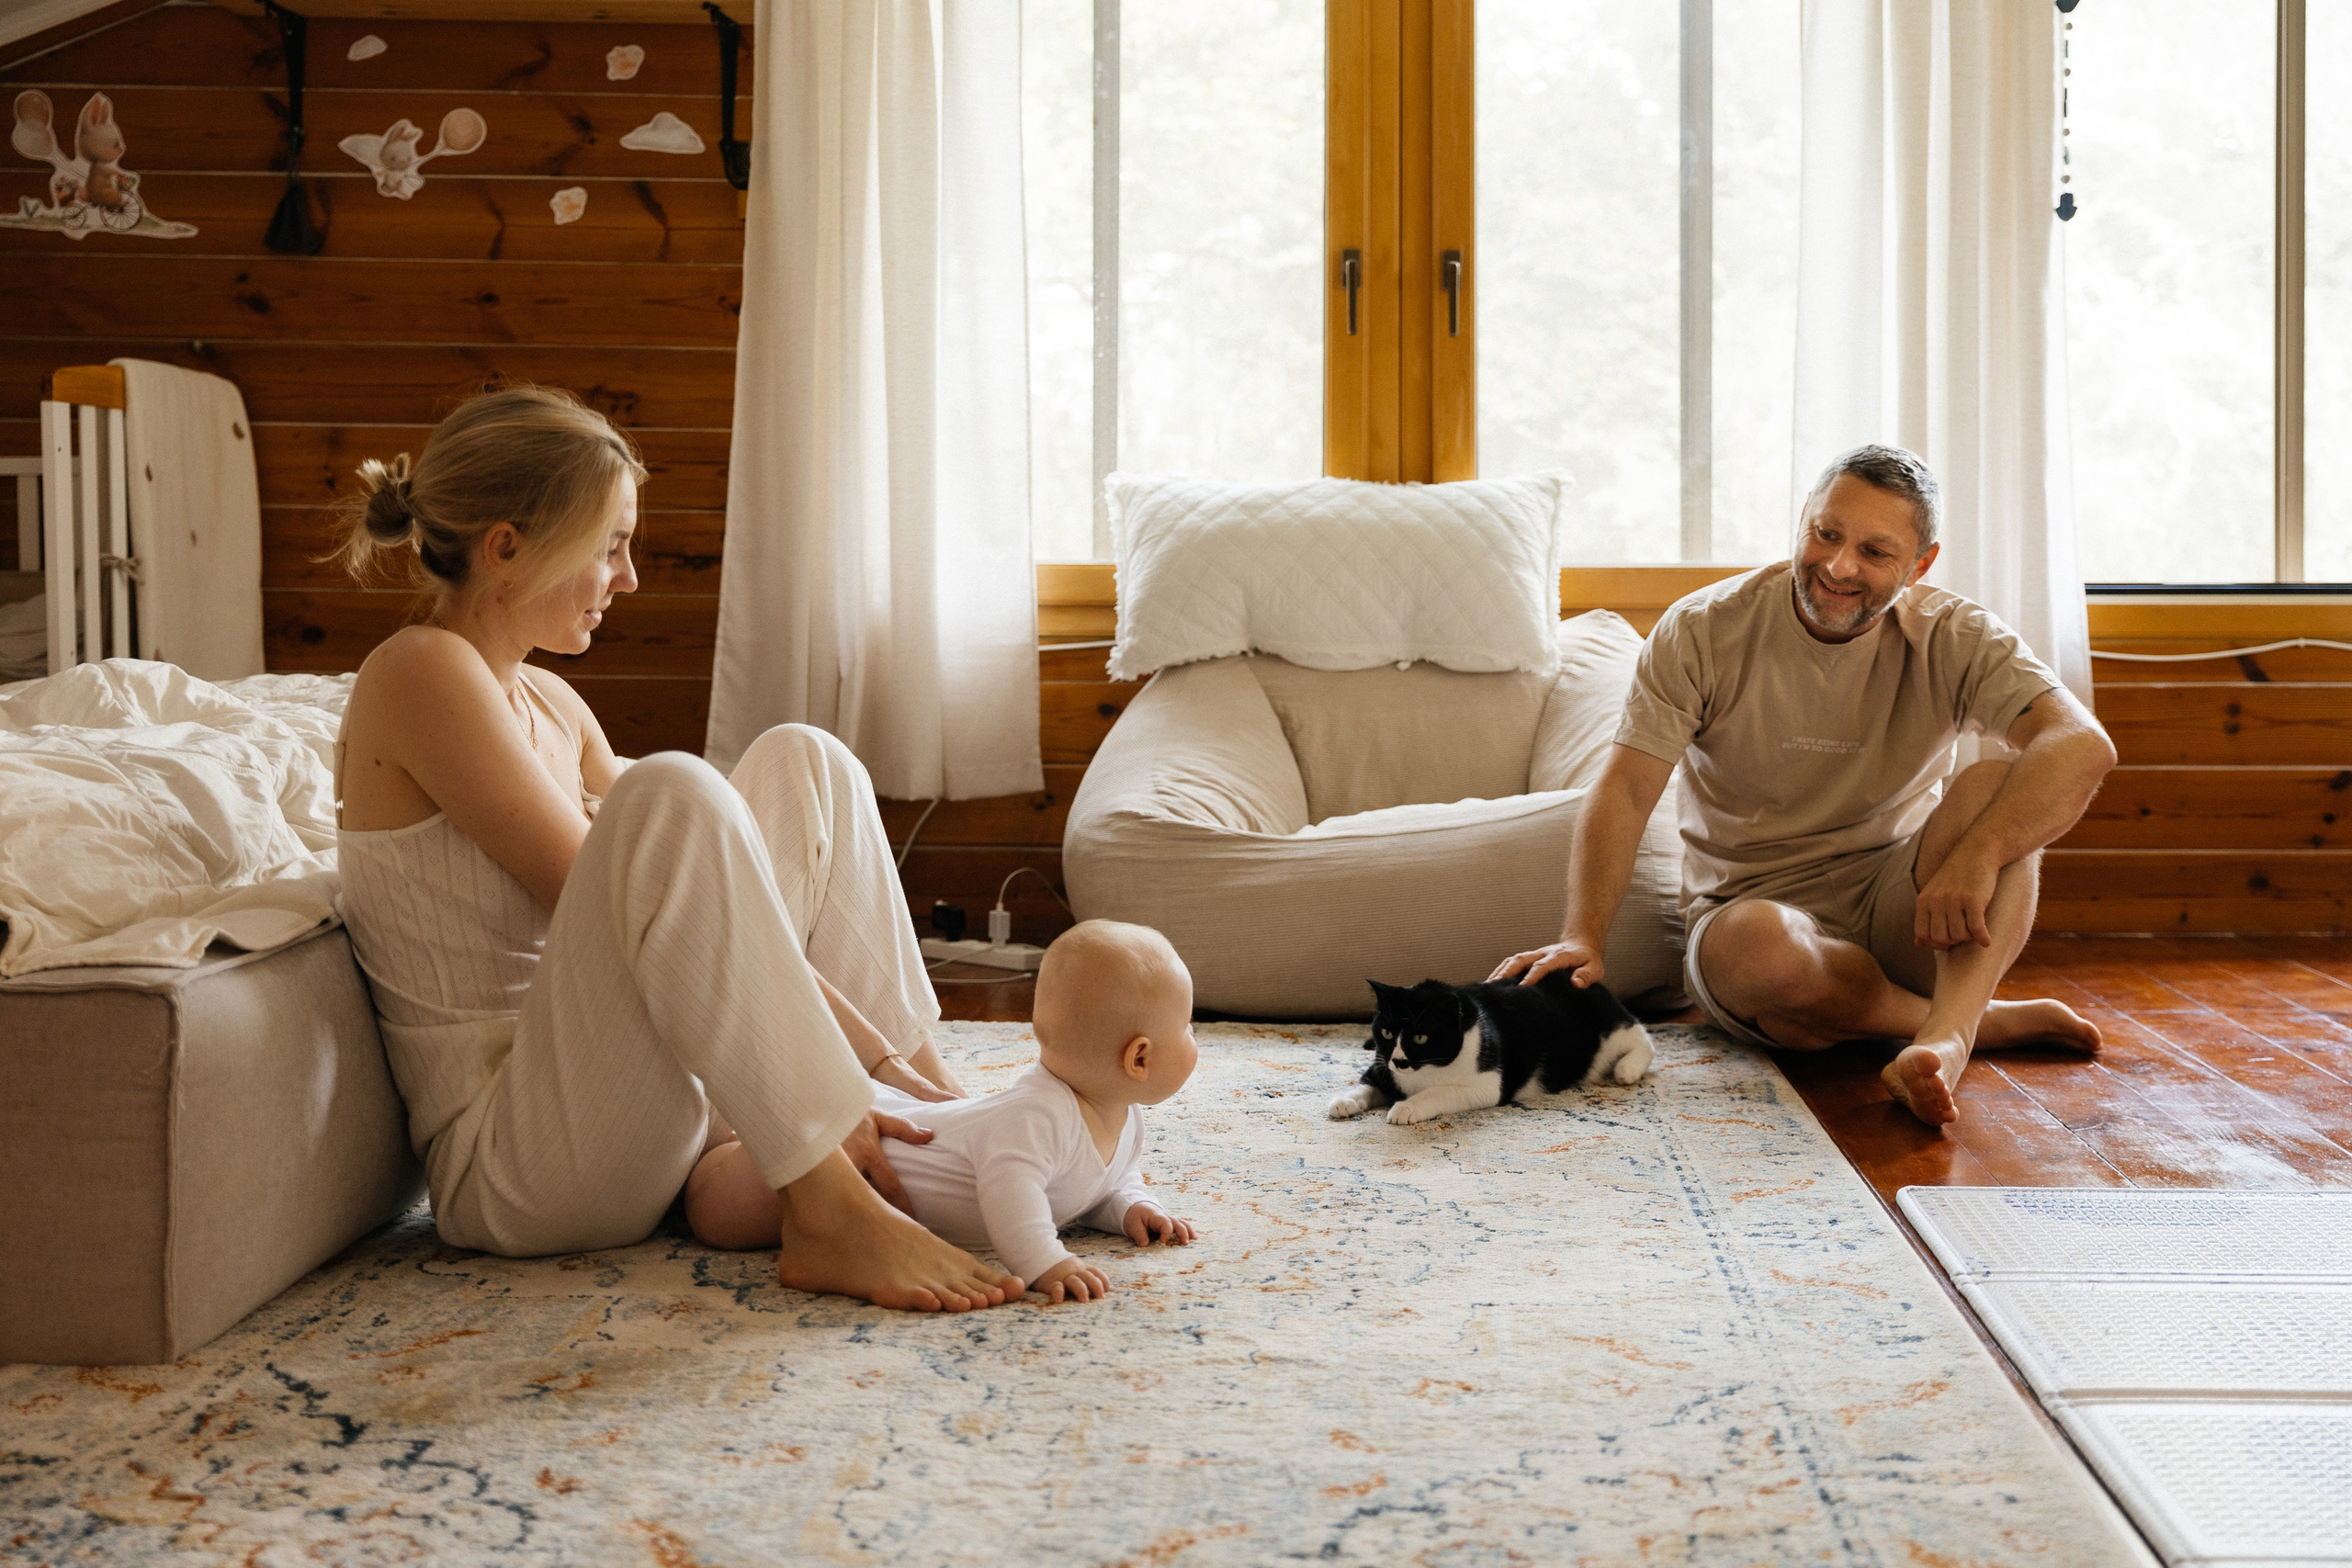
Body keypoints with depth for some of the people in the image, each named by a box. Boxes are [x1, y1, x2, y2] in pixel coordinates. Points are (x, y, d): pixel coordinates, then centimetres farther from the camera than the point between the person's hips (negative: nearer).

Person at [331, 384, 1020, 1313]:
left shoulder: (551, 704, 15)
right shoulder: (421, 675, -12)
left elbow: (673, 877, 11)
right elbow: (610, 902, -19)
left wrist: (871, 1050, 1)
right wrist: (829, 1088, -22)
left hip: (639, 1117, 9)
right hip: (505, 1165, -9)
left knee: (802, 760, 5)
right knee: (672, 790, -30)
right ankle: (830, 1216, -29)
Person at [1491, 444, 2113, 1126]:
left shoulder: (1954, 639, -6)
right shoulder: (1703, 631, -6)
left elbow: (2083, 746, -21)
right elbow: (1625, 790, -12)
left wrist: (1977, 855, -40)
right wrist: (1582, 937, -28)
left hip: (1897, 909, 1)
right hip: (1754, 904, -1)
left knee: (1992, 784, -25)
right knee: (1755, 943, -37)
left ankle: (1945, 1038, -41)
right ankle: (1986, 1021, -18)